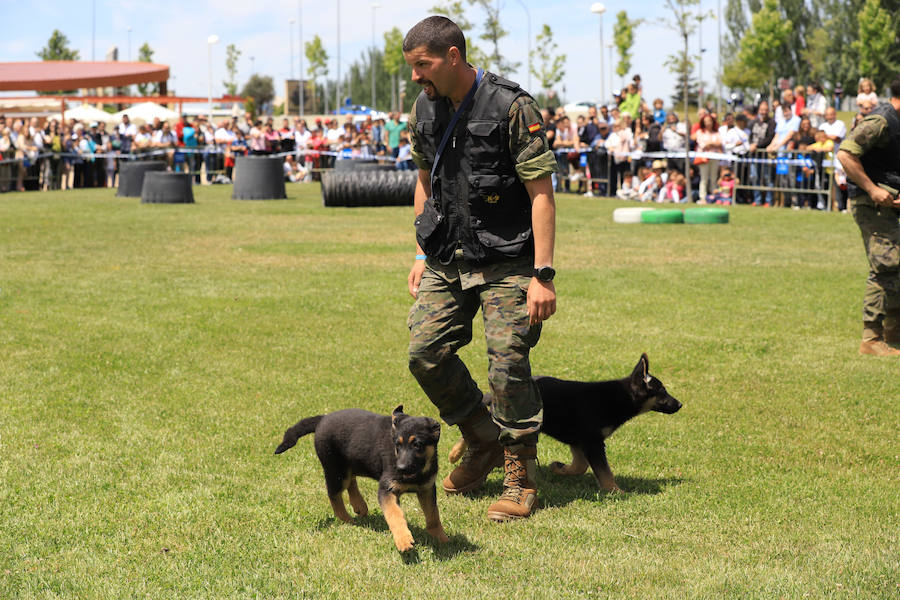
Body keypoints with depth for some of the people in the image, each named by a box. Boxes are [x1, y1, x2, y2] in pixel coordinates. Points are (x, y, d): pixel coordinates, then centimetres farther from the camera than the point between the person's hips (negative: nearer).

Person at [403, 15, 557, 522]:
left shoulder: (512, 108, -16)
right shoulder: (425, 110, 4)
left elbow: (541, 194, -16)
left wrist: (543, 275, -20)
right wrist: (422, 254, 14)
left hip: (506, 260, -6)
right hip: (447, 258, 6)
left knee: (508, 364, -9)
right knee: (426, 351, 0)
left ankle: (521, 478, 6)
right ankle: (485, 441, 21)